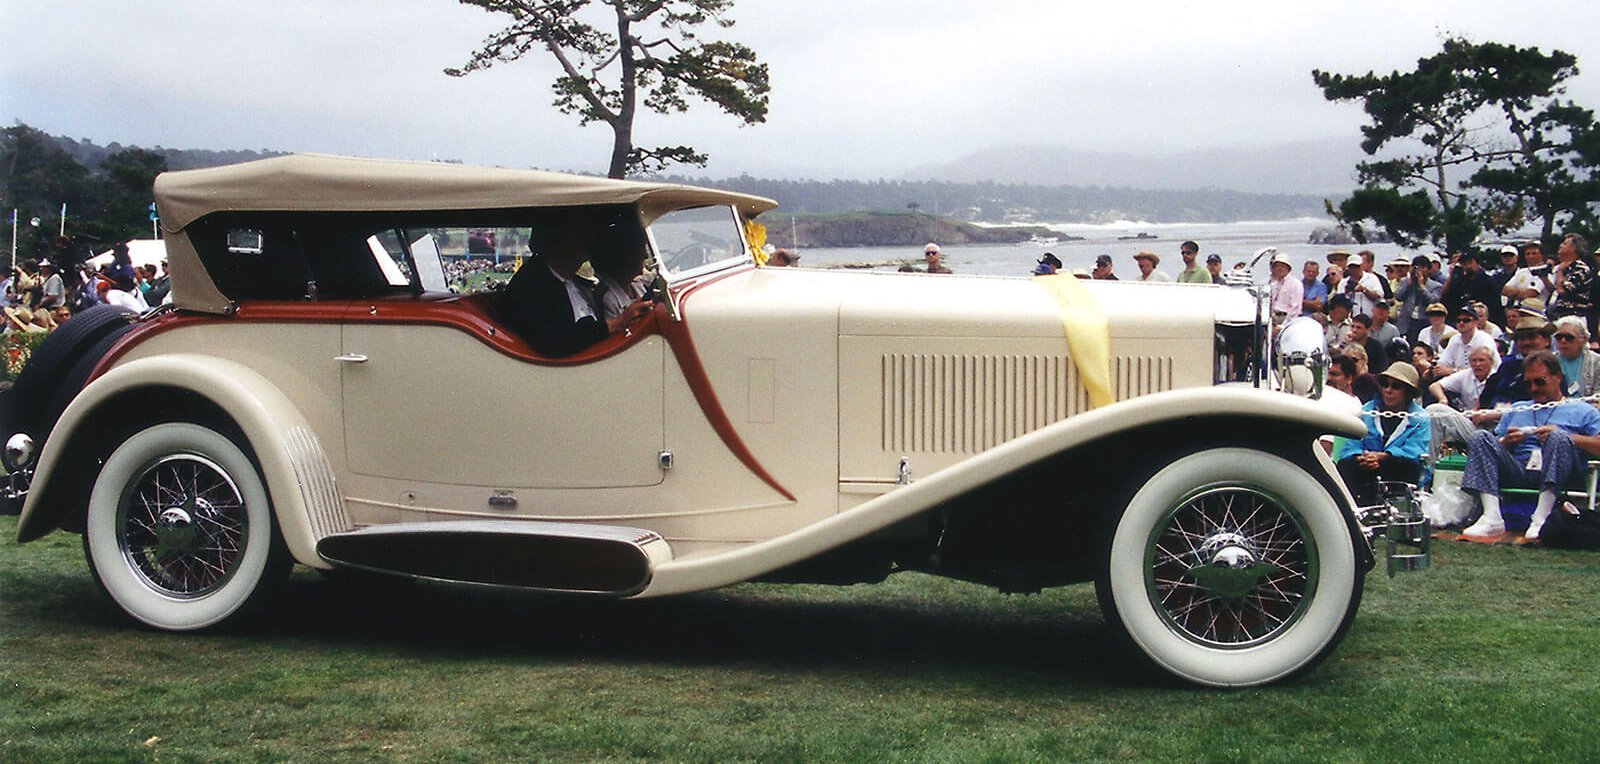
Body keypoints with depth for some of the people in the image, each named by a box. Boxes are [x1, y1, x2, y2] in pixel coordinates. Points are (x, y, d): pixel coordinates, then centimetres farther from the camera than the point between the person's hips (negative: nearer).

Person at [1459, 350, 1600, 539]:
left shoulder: (1581, 410, 20)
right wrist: (1507, 442, 4)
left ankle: (1541, 520, -41)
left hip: (1554, 473, -3)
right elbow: (1493, 449, 25)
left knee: (1558, 438, -32)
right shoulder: (1516, 411, 33)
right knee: (1480, 437, -17)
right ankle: (1492, 518, -33)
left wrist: (1562, 436, -8)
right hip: (1517, 471, 4)